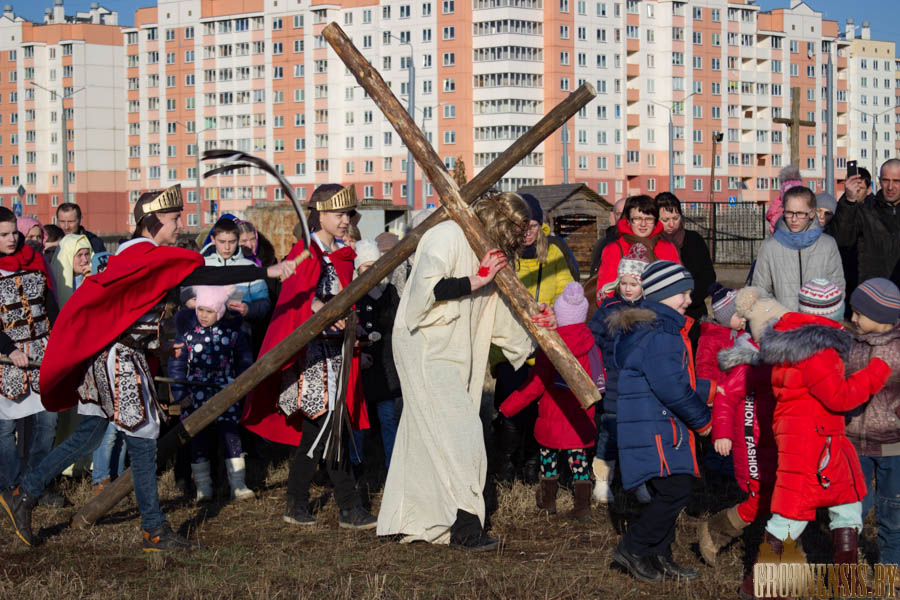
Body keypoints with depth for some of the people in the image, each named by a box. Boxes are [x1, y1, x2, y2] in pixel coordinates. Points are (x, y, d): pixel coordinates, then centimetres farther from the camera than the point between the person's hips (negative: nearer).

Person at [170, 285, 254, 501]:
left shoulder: (232, 331, -1)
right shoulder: (187, 332, -4)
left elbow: (245, 361, 11)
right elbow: (176, 364, 0)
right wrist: (180, 394, -4)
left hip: (226, 394, 0)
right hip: (196, 396, 0)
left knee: (231, 437, -3)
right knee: (198, 441, 4)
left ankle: (238, 485, 3)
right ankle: (203, 488, 13)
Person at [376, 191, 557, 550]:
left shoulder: (491, 254, 18)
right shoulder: (448, 237, -11)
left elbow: (498, 316, 18)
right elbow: (426, 288, -24)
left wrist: (533, 322, 2)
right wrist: (475, 281, -18)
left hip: (453, 352, 9)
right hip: (424, 346, -9)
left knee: (426, 436, 10)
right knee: (459, 431, -16)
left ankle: (403, 521, 16)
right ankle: (465, 525, -17)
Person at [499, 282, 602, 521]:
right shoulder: (591, 346, -2)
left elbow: (534, 386, -12)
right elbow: (599, 381, 8)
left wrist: (506, 408, -5)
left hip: (553, 418, -3)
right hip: (582, 418, 3)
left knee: (548, 454, 15)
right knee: (578, 456, 9)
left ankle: (548, 501, 27)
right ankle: (582, 505, 3)